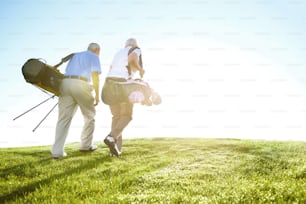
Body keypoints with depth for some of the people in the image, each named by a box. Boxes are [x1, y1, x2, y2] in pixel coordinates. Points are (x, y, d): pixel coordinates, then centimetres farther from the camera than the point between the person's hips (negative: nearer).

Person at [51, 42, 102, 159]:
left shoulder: (75, 56, 30)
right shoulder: (94, 57, 12)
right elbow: (95, 76, -1)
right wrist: (97, 95, 2)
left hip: (65, 83, 5)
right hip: (80, 85, -5)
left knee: (64, 118, 2)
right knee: (89, 116, 15)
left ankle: (57, 151, -6)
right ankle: (85, 145, 22)